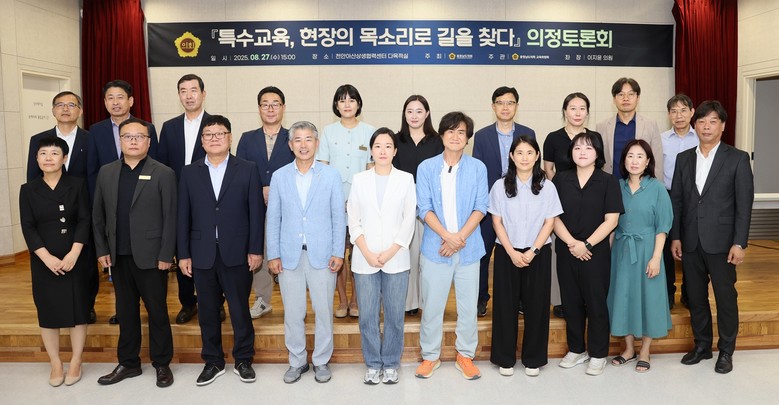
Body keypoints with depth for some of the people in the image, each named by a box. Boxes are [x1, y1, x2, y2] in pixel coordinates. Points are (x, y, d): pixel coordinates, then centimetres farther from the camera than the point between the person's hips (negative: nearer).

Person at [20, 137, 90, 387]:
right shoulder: (28, 190, 3)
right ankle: (55, 364, 21)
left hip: (74, 258, -1)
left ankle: (76, 362, 18)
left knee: (77, 309, 4)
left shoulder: (77, 185, 0)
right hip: (43, 261, 1)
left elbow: (84, 220, -5)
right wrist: (46, 257, -14)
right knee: (48, 311, 7)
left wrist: (74, 254, -16)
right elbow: (28, 227, -2)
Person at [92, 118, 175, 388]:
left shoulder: (163, 174, -5)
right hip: (118, 257, 4)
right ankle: (128, 363, 28)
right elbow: (98, 215, 11)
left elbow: (170, 218, -8)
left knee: (157, 312, 7)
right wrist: (102, 250, 4)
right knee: (125, 312, 14)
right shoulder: (106, 173, 8)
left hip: (151, 257, -4)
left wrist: (166, 255, -11)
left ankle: (162, 364, 21)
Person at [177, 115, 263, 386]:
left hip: (237, 254, -2)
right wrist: (183, 254, 2)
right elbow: (183, 217, 6)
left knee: (240, 309, 7)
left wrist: (255, 250, -6)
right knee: (208, 312, 11)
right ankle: (213, 362, 27)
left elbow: (255, 213, -1)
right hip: (202, 255, 2)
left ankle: (243, 361, 23)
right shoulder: (189, 173, 6)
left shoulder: (247, 170, 1)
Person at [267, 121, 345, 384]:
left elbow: (339, 217, 1)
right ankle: (297, 361, 26)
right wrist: (273, 254, 0)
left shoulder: (331, 176, 1)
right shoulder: (279, 177, 5)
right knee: (293, 313, 9)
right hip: (289, 255, 1)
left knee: (324, 311, 7)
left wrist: (338, 252, -5)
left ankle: (321, 361, 24)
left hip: (322, 254, -1)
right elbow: (273, 219, 5)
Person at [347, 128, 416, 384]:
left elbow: (409, 219, -1)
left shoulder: (406, 179, 4)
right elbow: (353, 220, 3)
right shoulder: (359, 180, 7)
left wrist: (390, 252, -9)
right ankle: (373, 364, 21)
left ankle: (391, 363, 21)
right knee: (368, 315, 5)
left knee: (394, 314, 4)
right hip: (365, 260, 1)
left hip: (396, 258, -1)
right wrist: (368, 253, -7)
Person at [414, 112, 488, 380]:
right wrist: (447, 235, -15)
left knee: (468, 305, 9)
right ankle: (430, 356, 23)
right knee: (432, 305, 6)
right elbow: (424, 208, -4)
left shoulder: (477, 168, 3)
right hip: (435, 246, -1)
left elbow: (481, 207, -1)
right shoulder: (426, 167, 1)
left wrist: (461, 237, -13)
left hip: (469, 247, 1)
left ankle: (465, 355, 26)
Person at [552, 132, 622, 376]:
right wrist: (571, 242, -12)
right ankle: (576, 350, 27)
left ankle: (598, 355, 20)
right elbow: (554, 216, 0)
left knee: (596, 303, 5)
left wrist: (587, 244, -14)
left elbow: (611, 220, -7)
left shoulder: (608, 182, -2)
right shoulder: (561, 180, 4)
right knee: (571, 302, 11)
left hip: (596, 252, -2)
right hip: (566, 251, 3)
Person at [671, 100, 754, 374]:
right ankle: (702, 345, 27)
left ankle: (726, 351, 22)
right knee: (696, 297, 12)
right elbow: (676, 200, 8)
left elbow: (744, 204, -6)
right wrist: (675, 237, 3)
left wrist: (739, 243, -11)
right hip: (690, 243, 3)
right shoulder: (683, 159, 8)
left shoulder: (737, 159, -2)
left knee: (726, 298, 6)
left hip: (721, 243, -3)